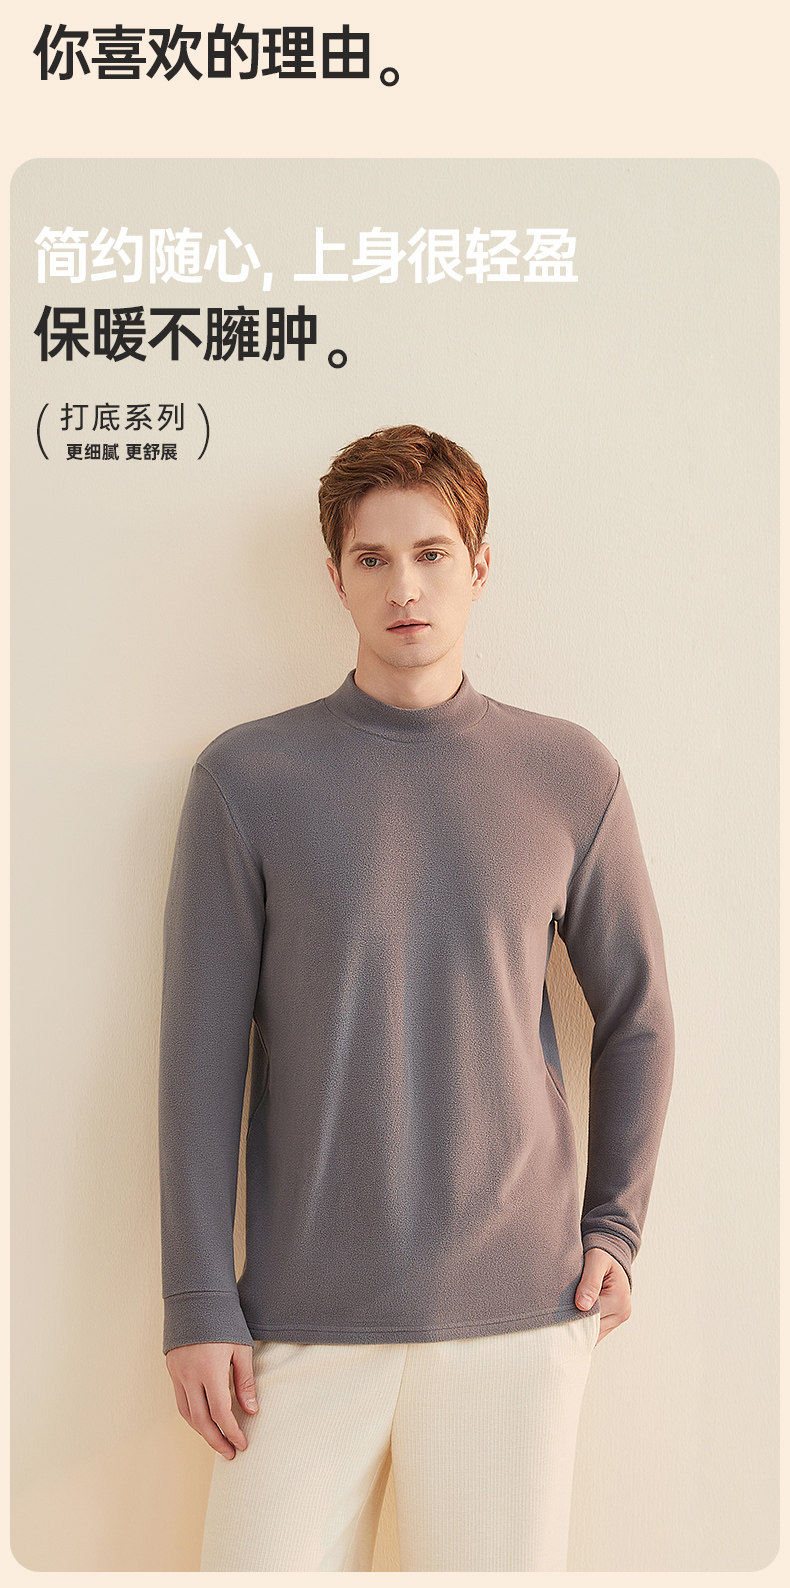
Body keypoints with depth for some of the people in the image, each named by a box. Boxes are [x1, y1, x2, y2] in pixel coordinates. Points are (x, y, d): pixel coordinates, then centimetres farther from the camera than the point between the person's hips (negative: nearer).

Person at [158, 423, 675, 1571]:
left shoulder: (571, 776, 2)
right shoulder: (249, 776, -2)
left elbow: (636, 1016, 11)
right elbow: (201, 1053, -2)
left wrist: (614, 1227, 7)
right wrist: (198, 1304, -4)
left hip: (520, 1305, 1)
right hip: (305, 1311, -1)